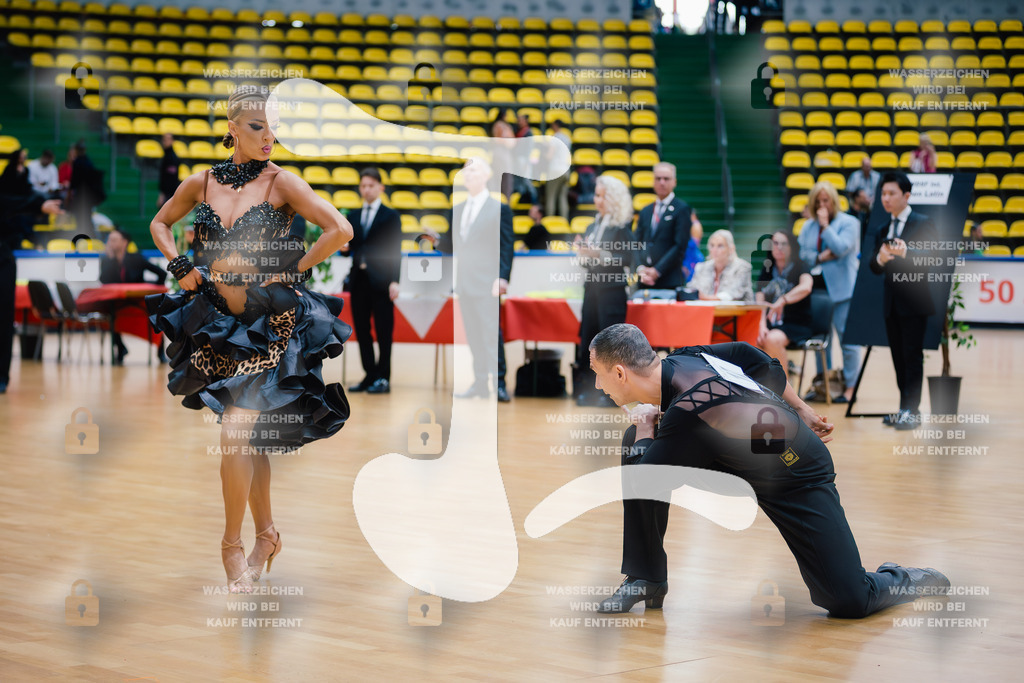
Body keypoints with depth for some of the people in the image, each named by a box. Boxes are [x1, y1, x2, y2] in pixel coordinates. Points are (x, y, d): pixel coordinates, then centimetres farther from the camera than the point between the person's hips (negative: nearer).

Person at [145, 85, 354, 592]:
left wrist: (291, 271, -10)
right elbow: (159, 223, 21)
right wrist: (180, 266, 6)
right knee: (252, 436, 12)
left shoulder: (281, 183, -7)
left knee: (238, 432, -11)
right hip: (216, 318, 4)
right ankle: (267, 533, 27)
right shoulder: (201, 183, 5)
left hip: (270, 322, -4)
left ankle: (232, 543, 4)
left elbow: (340, 230, -14)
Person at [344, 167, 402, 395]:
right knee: (361, 330, 5)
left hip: (380, 280, -5)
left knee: (383, 331, -3)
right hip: (359, 279, 5)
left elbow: (395, 250, -2)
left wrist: (394, 281, -12)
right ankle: (370, 376, 11)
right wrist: (345, 247, -7)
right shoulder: (354, 216, 16)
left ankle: (383, 378, 0)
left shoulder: (391, 216, 3)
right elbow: (353, 248, 17)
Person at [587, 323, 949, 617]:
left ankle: (902, 580, 21)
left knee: (850, 601, -14)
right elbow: (750, 355, 7)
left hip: (798, 480, -8)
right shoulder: (681, 359, -11)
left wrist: (645, 427, -9)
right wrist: (799, 409, 18)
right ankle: (646, 581, 2)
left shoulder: (688, 413, -36)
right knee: (635, 442, -7)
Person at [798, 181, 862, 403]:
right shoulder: (808, 226, 13)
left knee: (847, 338, -4)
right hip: (816, 289, 6)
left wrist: (825, 225, -11)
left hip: (841, 289, -6)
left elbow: (841, 248, -17)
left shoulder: (848, 223, -2)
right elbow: (800, 255, 4)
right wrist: (820, 257, -11)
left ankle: (850, 387, 2)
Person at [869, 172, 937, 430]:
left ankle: (911, 410, -6)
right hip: (891, 301, 6)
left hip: (914, 301, -6)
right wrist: (881, 258, -14)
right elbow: (874, 268, 9)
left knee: (912, 355, -7)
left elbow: (928, 256, -17)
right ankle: (906, 409, 14)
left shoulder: (923, 224, -4)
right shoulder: (881, 230, 14)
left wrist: (905, 251, -35)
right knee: (898, 357, 8)